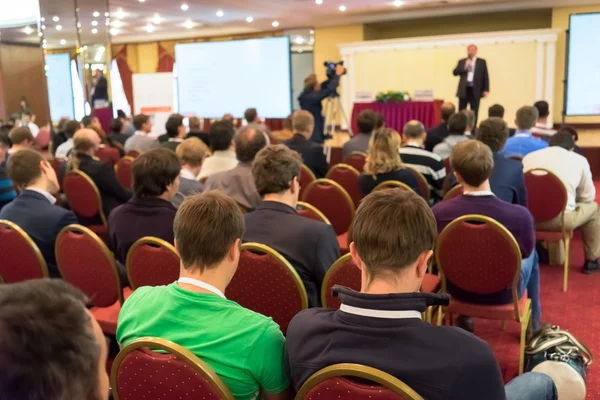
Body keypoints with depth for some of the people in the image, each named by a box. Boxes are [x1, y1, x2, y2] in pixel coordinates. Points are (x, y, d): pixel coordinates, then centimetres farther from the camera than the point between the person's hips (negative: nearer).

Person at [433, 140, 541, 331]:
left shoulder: (439, 212, -26)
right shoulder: (519, 215, -30)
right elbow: (525, 251, -9)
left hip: (458, 290, 2)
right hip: (503, 293, -1)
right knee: (532, 254, 29)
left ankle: (463, 318, 44)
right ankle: (533, 323, 43)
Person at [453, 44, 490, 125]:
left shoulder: (482, 62, 7)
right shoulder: (461, 61, 11)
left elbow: (485, 76, 3)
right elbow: (455, 72, 0)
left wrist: (486, 90, -5)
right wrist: (465, 67, -13)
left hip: (475, 91, -1)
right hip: (463, 90, 1)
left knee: (474, 113, 1)